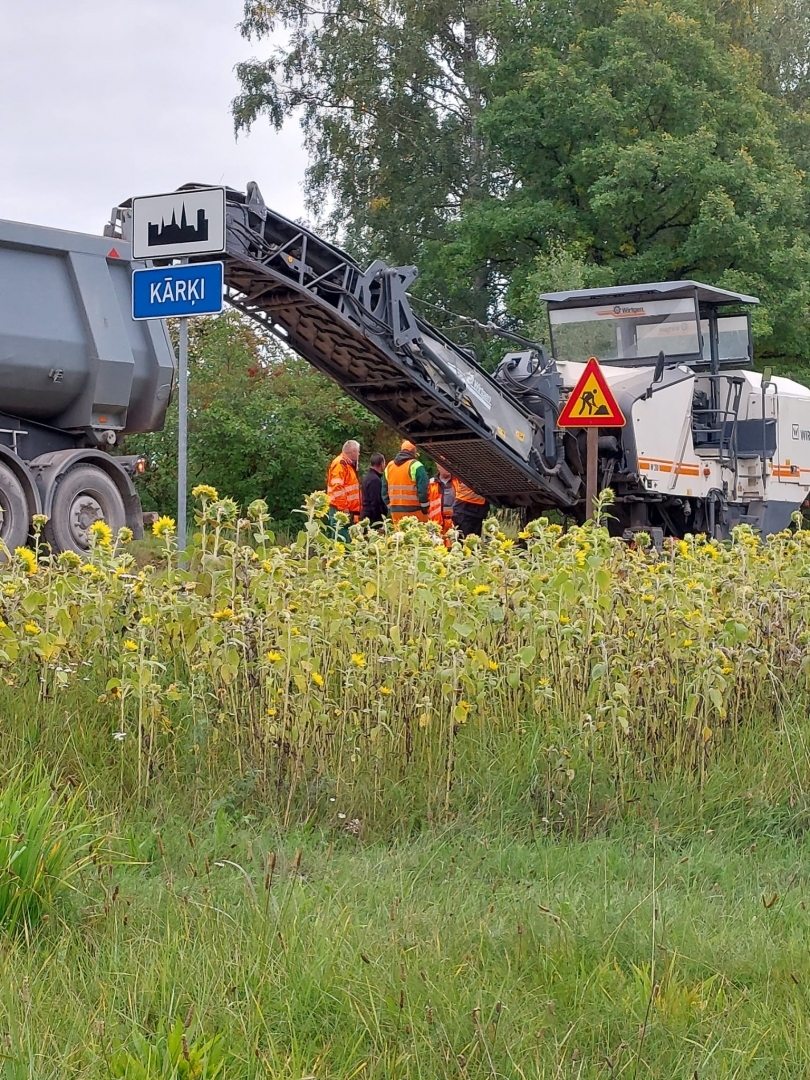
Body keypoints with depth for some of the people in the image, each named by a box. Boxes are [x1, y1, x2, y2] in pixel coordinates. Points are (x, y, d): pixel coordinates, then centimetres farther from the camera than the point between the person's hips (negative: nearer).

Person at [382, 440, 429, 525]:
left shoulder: (389, 466, 13)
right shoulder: (416, 465, -8)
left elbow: (384, 490, 16)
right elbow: (422, 490, -14)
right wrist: (425, 509, -5)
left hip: (395, 511, 6)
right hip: (414, 510, -6)